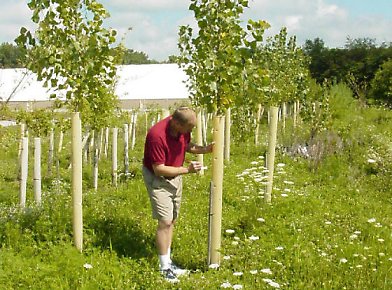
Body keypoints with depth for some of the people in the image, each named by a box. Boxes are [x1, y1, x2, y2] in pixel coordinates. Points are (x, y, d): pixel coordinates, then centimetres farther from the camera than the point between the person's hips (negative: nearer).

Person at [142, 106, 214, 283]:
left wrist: (205, 149, -10)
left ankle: (167, 261, 24)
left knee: (172, 221, 12)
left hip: (175, 175, 8)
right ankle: (164, 268, 0)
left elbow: (187, 145, 9)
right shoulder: (157, 135, -33)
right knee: (165, 221, -11)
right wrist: (187, 170, -30)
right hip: (157, 177, -7)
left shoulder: (183, 128, -12)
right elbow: (159, 169, -28)